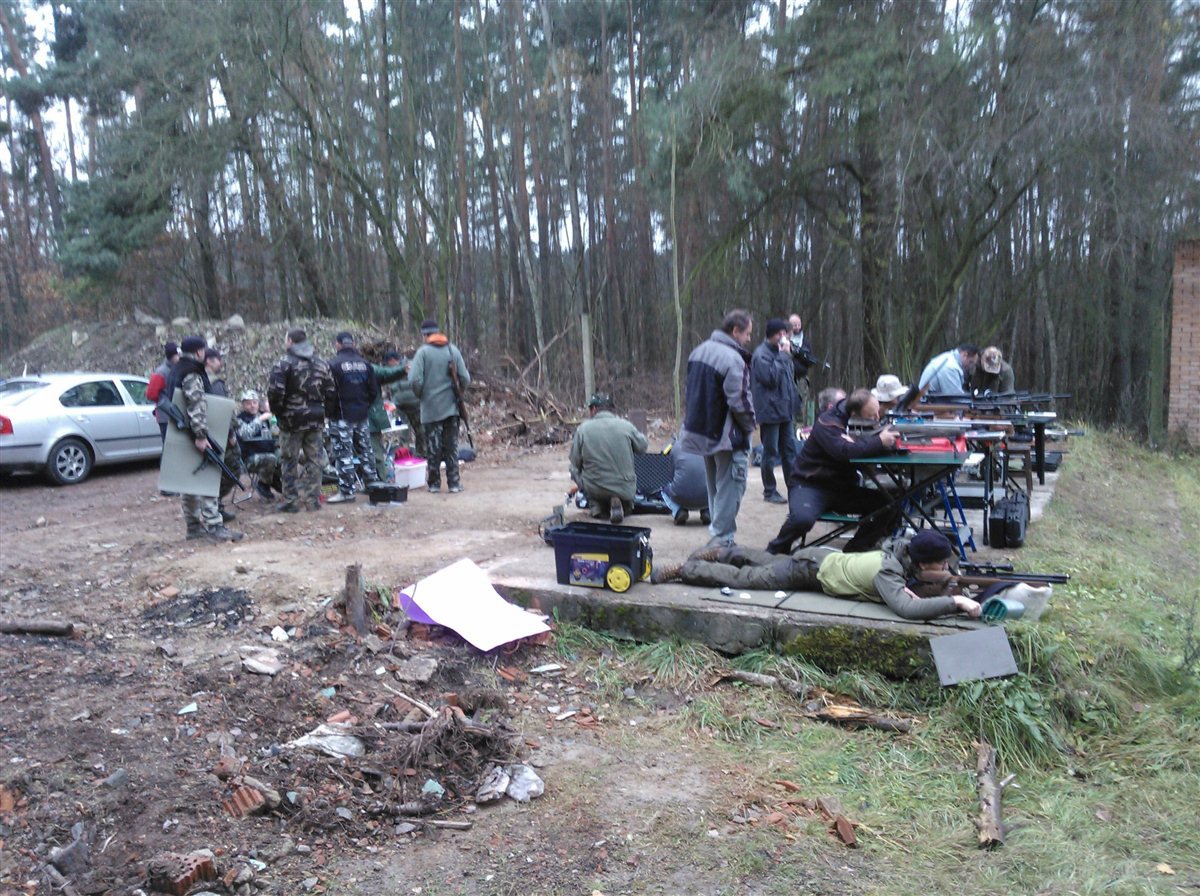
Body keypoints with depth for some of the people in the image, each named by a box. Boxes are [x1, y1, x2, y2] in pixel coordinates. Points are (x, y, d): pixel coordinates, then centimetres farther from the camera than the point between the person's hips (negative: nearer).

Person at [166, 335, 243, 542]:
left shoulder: (177, 372, 18)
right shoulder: (192, 374, -15)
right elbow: (197, 406, -26)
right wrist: (200, 435, -30)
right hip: (193, 437, -10)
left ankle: (194, 525, 19)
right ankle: (214, 527, -14)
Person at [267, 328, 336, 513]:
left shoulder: (284, 363, -8)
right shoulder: (322, 363, 10)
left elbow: (275, 392, -15)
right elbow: (331, 392, 10)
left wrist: (279, 412, 0)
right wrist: (326, 413, 14)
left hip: (292, 419, -4)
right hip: (316, 420, 4)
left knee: (289, 461, 4)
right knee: (315, 460, 8)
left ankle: (290, 501, 6)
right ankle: (313, 500, 10)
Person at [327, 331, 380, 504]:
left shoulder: (334, 364, -12)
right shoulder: (364, 363, 4)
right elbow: (374, 390, 6)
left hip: (342, 415, -5)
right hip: (362, 415, 6)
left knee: (343, 453, -2)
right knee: (365, 449, 17)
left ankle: (346, 491, -2)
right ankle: (371, 482, 26)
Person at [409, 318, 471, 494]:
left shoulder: (423, 352, -8)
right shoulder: (453, 350, 1)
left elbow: (415, 380, -14)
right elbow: (465, 379, -1)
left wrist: (420, 395, 5)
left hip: (431, 407, -2)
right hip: (451, 406, 2)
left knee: (433, 447, 7)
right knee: (451, 446, 8)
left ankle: (434, 483, 14)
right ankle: (454, 483, 9)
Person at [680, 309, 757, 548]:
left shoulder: (699, 351, 9)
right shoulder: (733, 359, -20)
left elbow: (691, 390, 16)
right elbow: (740, 402, -21)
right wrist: (750, 426, -5)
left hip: (700, 430, 9)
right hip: (727, 435, -9)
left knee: (714, 486, 19)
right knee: (730, 485, 0)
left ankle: (718, 532, 27)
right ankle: (722, 537, 0)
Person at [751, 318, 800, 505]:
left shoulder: (780, 351, 13)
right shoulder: (761, 354, -13)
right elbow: (771, 378, -22)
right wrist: (783, 356, -18)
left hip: (785, 410, 8)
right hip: (770, 411, -8)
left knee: (790, 451, 11)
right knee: (771, 453, 1)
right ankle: (769, 491, 10)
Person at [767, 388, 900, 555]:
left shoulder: (864, 422, 5)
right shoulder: (828, 423, -18)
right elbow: (845, 450, -35)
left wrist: (889, 437, -19)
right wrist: (880, 442, -33)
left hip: (843, 487, 7)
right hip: (811, 484, -7)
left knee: (889, 505, -14)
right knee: (802, 518, -38)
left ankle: (855, 552, 3)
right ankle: (775, 552, -7)